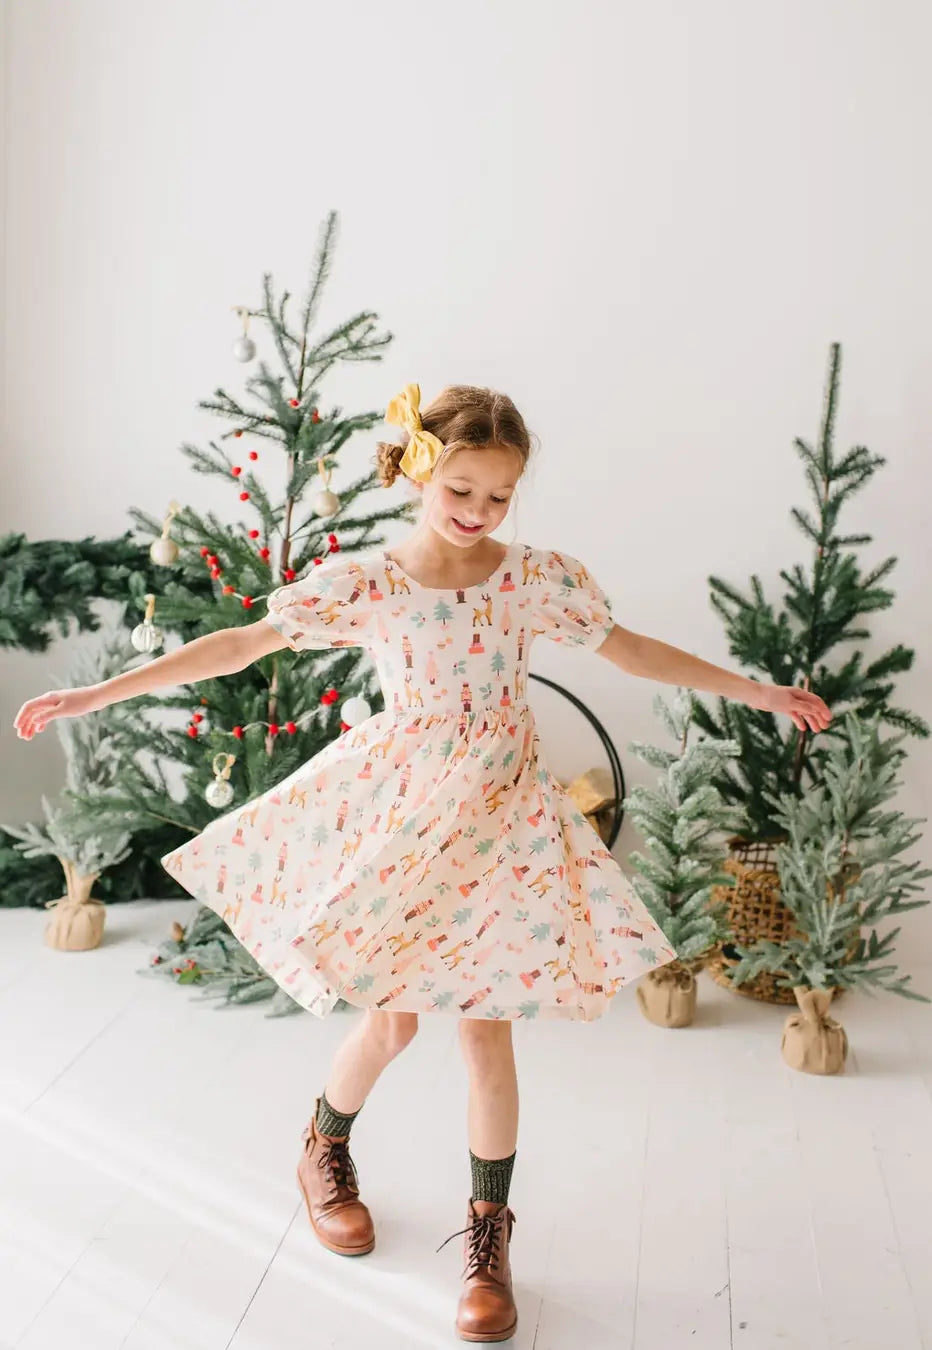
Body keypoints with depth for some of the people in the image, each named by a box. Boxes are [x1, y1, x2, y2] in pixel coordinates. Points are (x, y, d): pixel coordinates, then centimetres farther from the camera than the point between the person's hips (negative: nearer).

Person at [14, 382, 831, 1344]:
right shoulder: (364, 585, -10)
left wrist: (760, 692, 7)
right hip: (396, 813, -1)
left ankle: (488, 1235, 25)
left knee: (486, 1027, 4)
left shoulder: (540, 579, -5)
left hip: (498, 820, 1)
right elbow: (239, 645, -7)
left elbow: (634, 652, 5)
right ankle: (324, 1149, 42)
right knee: (392, 1018, 8)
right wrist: (95, 694, -7)